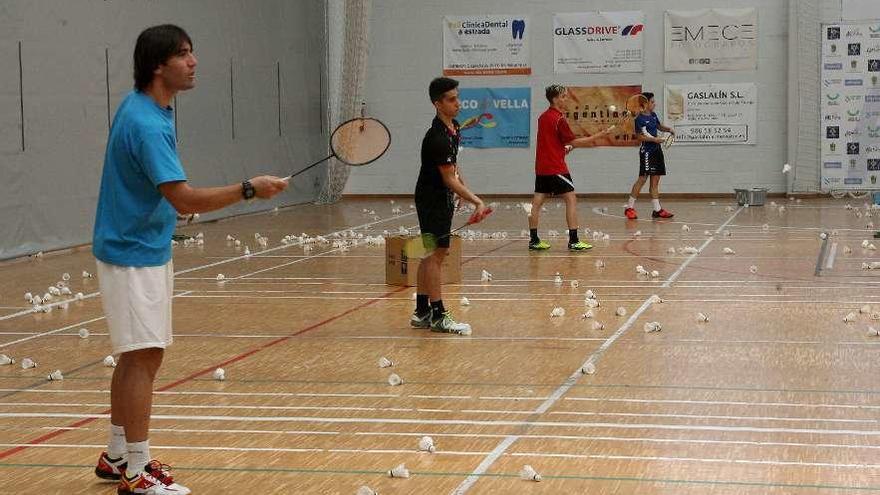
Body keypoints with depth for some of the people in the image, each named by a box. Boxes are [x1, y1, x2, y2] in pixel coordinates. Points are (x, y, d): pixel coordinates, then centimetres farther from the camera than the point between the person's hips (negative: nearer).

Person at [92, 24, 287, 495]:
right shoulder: (146, 123, -24)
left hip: (146, 250, 10)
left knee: (135, 358, 15)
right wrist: (249, 188, -25)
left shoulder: (144, 108, 7)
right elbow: (184, 198, -29)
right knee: (144, 358, -7)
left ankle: (117, 457, 26)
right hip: (133, 256, -10)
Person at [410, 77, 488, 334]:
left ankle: (422, 312, 18)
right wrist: (477, 202, -29)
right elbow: (449, 180, -24)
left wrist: (468, 194, 20)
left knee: (432, 254, 12)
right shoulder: (438, 138, -24)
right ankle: (438, 315, -4)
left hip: (442, 198, 10)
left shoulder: (453, 128, 7)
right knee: (435, 253, -7)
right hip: (432, 200, -10)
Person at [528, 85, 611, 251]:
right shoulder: (559, 119, -13)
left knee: (537, 201, 7)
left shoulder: (543, 117, 12)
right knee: (571, 199, -5)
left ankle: (534, 240, 10)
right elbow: (574, 142, -11)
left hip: (541, 167, 9)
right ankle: (573, 241, -10)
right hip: (556, 167, -9)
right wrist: (600, 135, -8)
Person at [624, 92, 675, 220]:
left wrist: (668, 129, 12)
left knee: (655, 180, 7)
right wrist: (654, 139, -21)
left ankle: (657, 209, 9)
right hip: (646, 150, -8)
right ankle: (629, 207, 0)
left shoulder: (653, 115, 12)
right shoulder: (640, 119, -12)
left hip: (656, 150, 8)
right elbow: (639, 136, -15)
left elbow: (659, 126, 30)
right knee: (643, 178, -9)